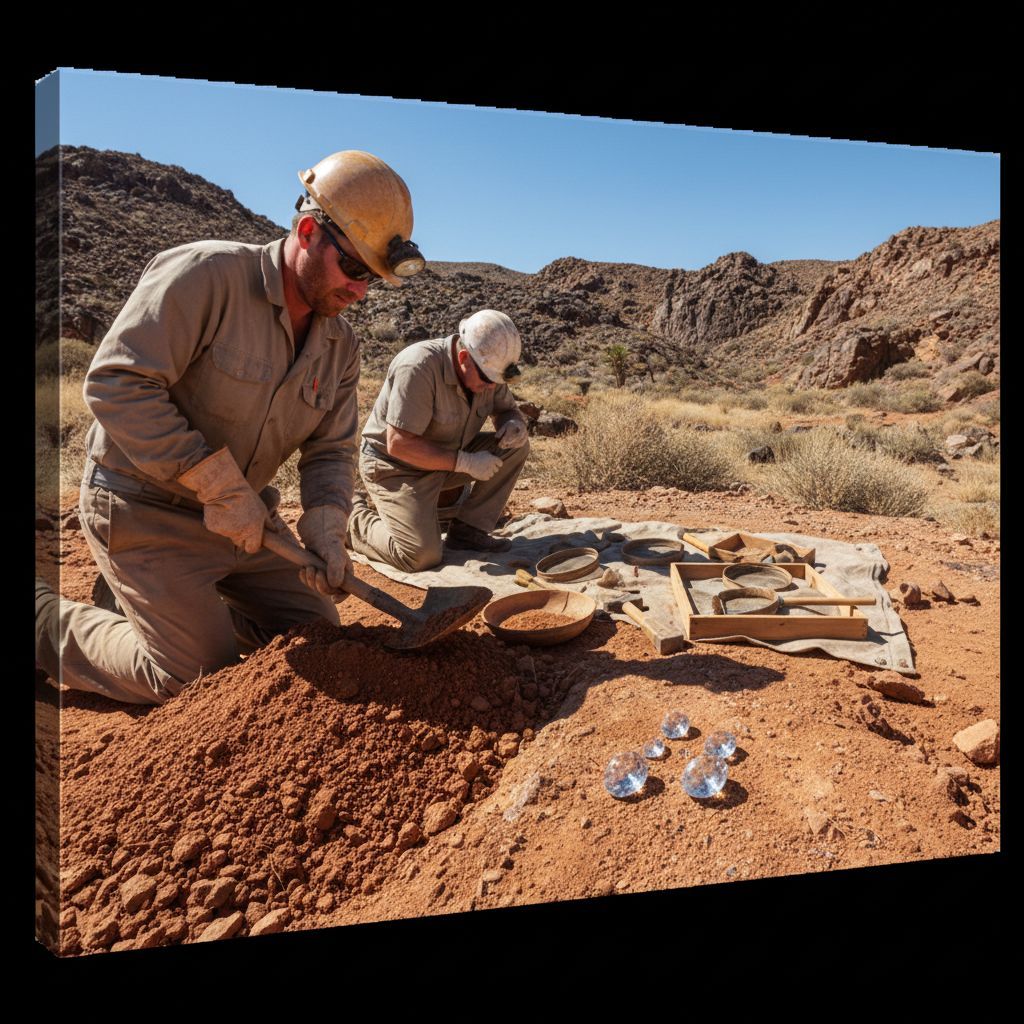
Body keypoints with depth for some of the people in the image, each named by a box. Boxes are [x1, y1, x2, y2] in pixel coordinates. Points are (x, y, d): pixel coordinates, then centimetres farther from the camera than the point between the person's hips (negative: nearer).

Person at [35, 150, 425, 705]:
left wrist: (325, 522, -17)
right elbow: (116, 383, -26)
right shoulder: (207, 274, -21)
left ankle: (173, 605, 24)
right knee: (203, 676, -6)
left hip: (246, 515, 7)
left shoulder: (340, 345, 1)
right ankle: (47, 619, 15)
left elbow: (331, 450, 3)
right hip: (144, 511, -7)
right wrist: (219, 485, -27)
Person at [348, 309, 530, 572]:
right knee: (422, 556, -21)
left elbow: (507, 409, 12)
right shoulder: (418, 367, -29)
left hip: (447, 457, 7)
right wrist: (465, 462, -30)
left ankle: (468, 531, -5)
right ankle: (354, 517, 5)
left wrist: (514, 424, -14)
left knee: (516, 446, -10)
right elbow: (398, 444, -31)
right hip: (395, 465, -7)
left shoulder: (488, 366, -6)